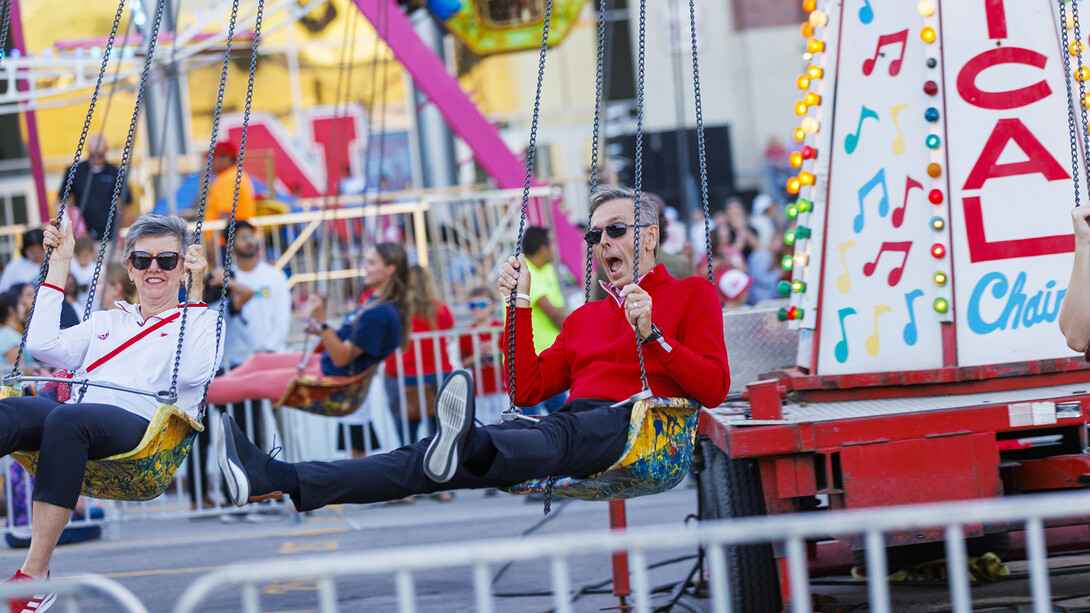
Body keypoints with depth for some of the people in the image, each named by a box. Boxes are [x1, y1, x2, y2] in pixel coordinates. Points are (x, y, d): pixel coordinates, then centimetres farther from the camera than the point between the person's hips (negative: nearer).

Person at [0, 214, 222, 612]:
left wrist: (195, 293, 0)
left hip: (141, 424, -4)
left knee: (67, 419, -39)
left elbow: (193, 372, -3)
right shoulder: (107, 322, 34)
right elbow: (43, 345, 17)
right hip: (80, 414, 5)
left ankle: (35, 573, -41)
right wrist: (59, 265, 25)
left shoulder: (201, 321, 20)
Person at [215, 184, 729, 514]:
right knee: (423, 458, -14)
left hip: (634, 424, -6)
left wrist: (652, 335, -10)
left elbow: (714, 388, 1)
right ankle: (277, 481, -29)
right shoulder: (585, 317, 34)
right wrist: (521, 306, 16)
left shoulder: (692, 295, 16)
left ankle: (468, 448, -76)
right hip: (571, 423, 6)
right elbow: (527, 391, 21)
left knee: (561, 435, -42)